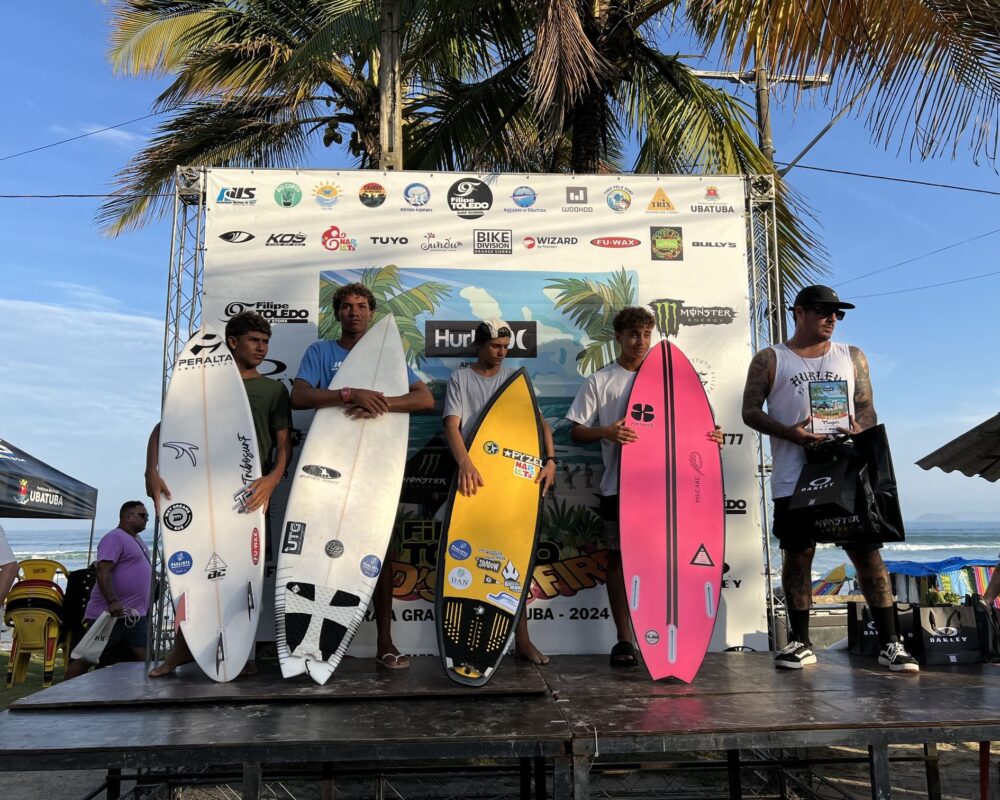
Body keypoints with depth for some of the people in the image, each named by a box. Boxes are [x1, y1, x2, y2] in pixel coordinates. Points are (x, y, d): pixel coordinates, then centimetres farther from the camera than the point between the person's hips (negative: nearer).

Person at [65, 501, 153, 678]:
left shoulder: (138, 541, 18)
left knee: (141, 658, 3)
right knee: (86, 659, 0)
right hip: (111, 614, -8)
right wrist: (112, 601, -30)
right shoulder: (115, 538, -10)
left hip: (136, 615, 9)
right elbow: (103, 571, -21)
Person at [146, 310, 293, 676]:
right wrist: (152, 471, -13)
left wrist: (273, 478, -17)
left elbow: (284, 442, 3)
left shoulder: (273, 390, 12)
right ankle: (182, 648, 11)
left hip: (250, 492, 0)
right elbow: (163, 428, 4)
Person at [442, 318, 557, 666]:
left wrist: (550, 459, -13)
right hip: (475, 478, -2)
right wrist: (465, 463, -28)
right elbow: (452, 425, -9)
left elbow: (539, 421, 4)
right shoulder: (460, 379, 3)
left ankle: (521, 639, 10)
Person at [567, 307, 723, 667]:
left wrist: (710, 436, -6)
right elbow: (576, 431, 0)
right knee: (619, 556, 3)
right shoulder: (599, 381, 4)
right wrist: (604, 431, -20)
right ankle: (624, 640, 12)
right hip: (619, 485, -2)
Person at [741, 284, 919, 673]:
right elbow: (751, 411, 2)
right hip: (794, 478, -2)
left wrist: (858, 428, -11)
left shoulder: (852, 356, 16)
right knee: (798, 554, 4)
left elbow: (867, 407, 13)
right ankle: (800, 642, 15)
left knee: (867, 551, -1)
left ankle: (890, 643, 7)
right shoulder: (770, 359, 7)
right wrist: (789, 432, -15)